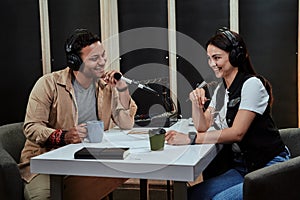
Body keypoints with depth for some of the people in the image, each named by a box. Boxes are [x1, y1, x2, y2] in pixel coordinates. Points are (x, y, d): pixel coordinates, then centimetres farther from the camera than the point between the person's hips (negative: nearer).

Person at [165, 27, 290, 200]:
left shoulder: (251, 84, -13)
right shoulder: (221, 90, 13)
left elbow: (237, 133, -20)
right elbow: (203, 127, 15)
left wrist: (190, 139, -24)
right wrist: (196, 102, -4)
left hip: (269, 167, -7)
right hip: (241, 167, 7)